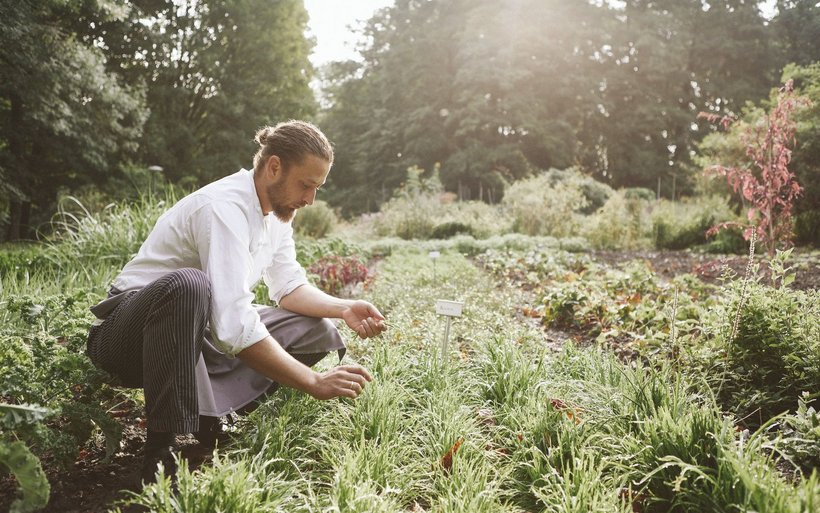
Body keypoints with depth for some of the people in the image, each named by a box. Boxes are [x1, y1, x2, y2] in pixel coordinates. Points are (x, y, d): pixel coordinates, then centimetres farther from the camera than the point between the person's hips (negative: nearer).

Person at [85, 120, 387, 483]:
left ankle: (209, 419, -10)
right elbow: (235, 329, -36)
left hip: (202, 334, 8)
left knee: (318, 331, -2)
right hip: (127, 333, -8)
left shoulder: (276, 209, 1)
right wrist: (315, 383, -32)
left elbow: (288, 287, 7)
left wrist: (343, 309, -11)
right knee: (187, 285, -41)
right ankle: (162, 451, -30)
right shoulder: (225, 207, -27)